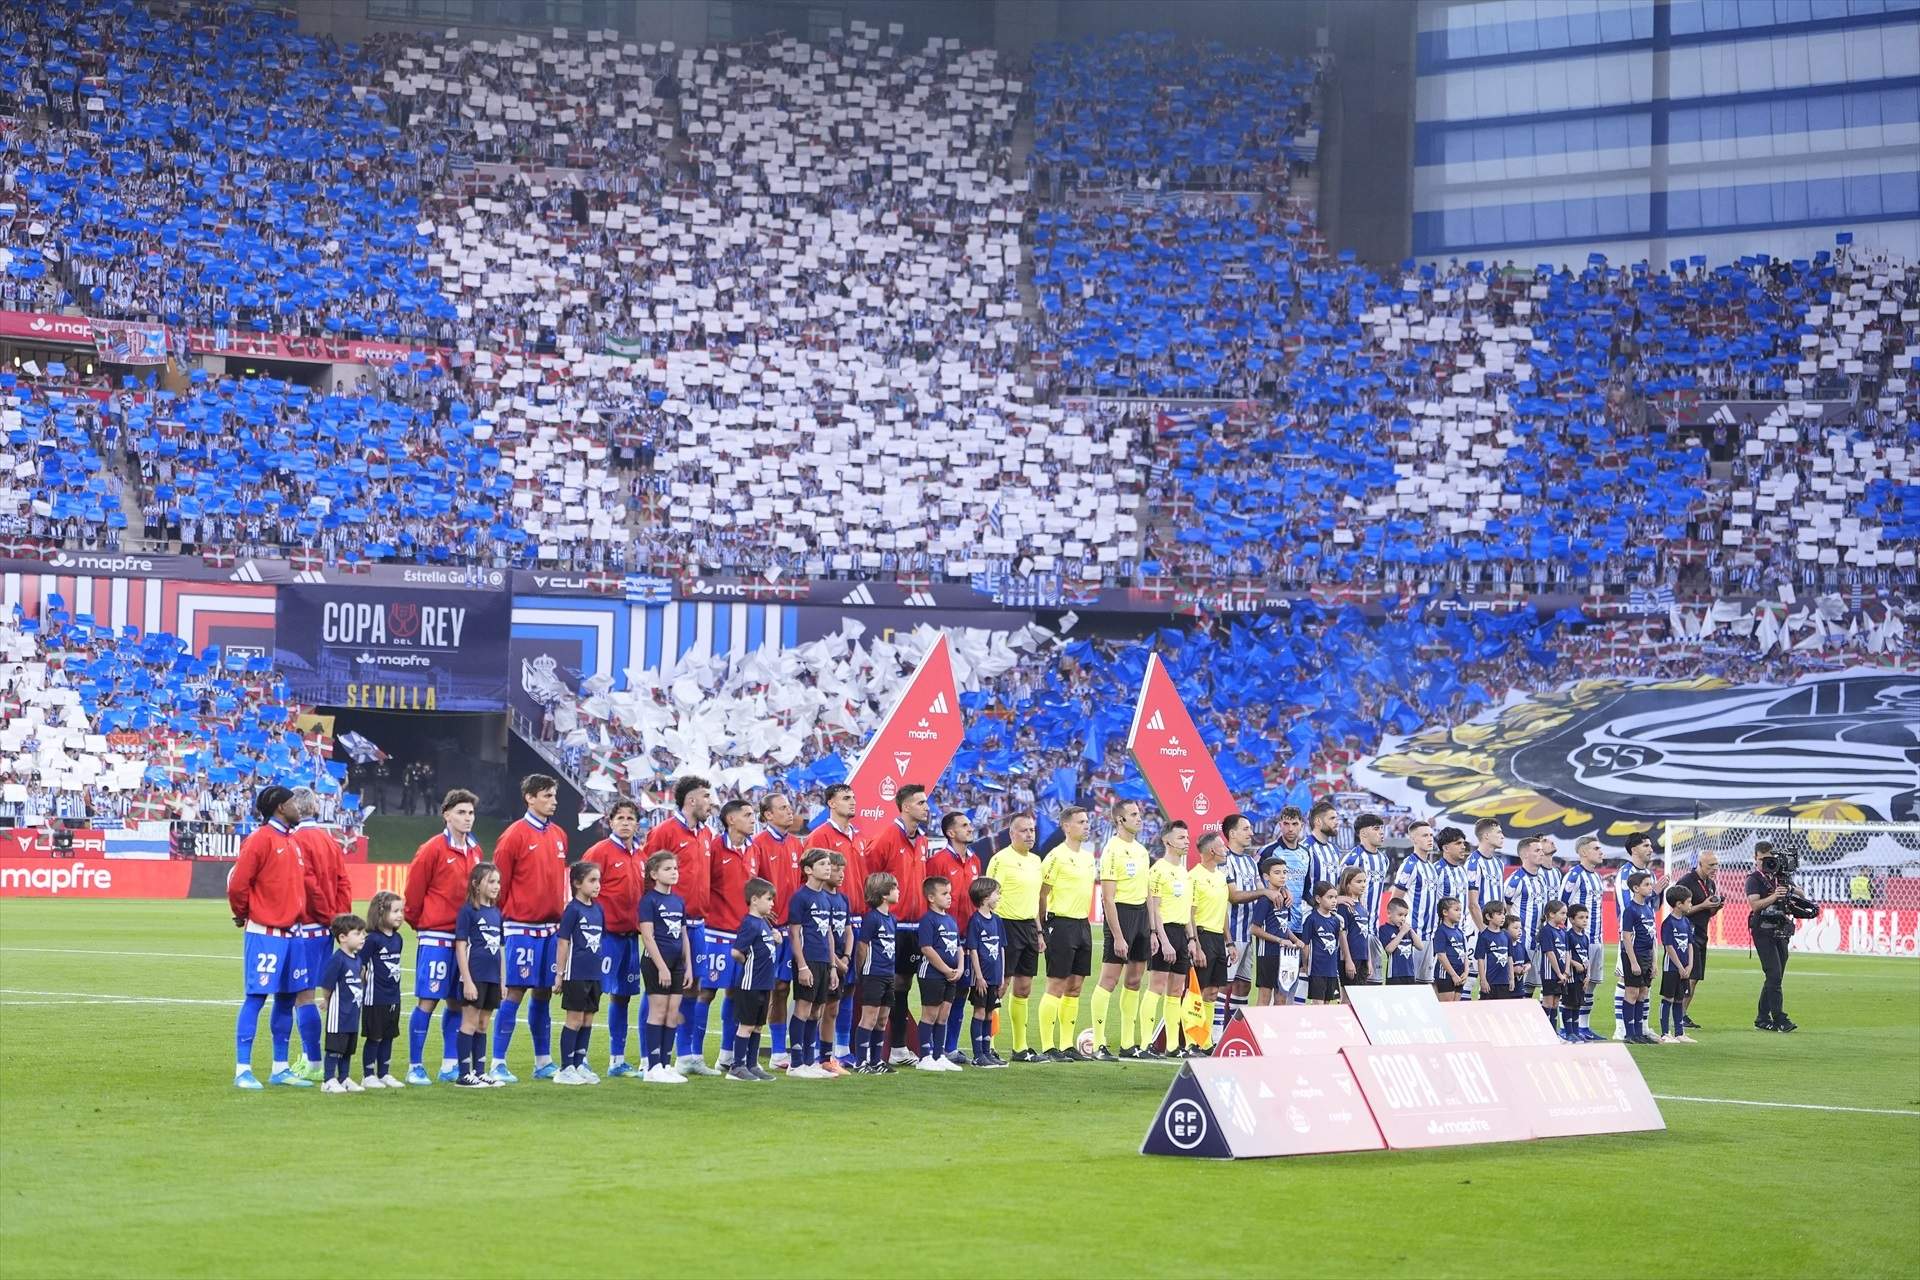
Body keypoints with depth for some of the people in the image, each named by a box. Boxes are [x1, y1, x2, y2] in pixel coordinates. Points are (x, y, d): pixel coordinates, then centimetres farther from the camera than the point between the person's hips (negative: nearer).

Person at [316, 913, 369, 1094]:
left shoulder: (358, 959, 7)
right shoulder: (337, 959, -19)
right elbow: (326, 985, -15)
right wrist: (327, 1001, -2)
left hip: (353, 1013, 8)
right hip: (339, 1012, -8)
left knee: (348, 1048, 15)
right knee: (335, 1047, -2)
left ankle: (345, 1079, 24)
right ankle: (329, 1081, 4)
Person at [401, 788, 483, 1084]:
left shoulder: (475, 851, 11)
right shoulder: (433, 850, -8)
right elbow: (414, 891, -4)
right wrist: (418, 924, 4)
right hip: (436, 937, -6)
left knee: (457, 1002, 9)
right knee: (428, 1001, -5)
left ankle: (450, 1065, 16)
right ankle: (415, 1067, 1)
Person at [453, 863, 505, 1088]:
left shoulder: (496, 912, 11)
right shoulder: (468, 911, -8)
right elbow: (460, 947, -11)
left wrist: (502, 981, 15)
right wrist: (467, 981, -16)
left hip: (492, 978, 7)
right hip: (474, 976, -7)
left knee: (483, 1025, 11)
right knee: (470, 1022, -3)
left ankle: (479, 1072, 16)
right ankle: (465, 1074, 1)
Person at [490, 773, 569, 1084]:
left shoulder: (558, 835, 12)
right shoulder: (515, 836, -8)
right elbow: (500, 882, -7)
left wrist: (560, 914, 15)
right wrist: (502, 919, -5)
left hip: (551, 927, 6)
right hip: (522, 927, -6)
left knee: (544, 993, 10)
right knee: (515, 992, -7)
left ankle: (543, 1062, 17)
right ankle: (498, 1064, -4)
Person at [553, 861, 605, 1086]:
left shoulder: (598, 909, 9)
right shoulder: (573, 910, -10)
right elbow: (564, 943, -9)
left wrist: (601, 968, 15)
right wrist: (559, 974, -10)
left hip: (594, 974, 6)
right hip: (576, 974, -6)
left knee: (588, 1020, 9)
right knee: (575, 1019, -3)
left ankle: (579, 1065, 17)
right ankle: (566, 1069, 3)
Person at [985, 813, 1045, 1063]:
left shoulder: (1035, 860, 15)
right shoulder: (1001, 859, -9)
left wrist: (1038, 932, 20)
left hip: (1028, 927, 8)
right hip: (1007, 925, -8)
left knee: (1023, 990, 11)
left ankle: (1020, 1047, 17)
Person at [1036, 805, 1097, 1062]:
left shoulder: (1088, 856, 14)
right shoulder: (1057, 856, -10)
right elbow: (1042, 895, -9)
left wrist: (1085, 920, 19)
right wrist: (1044, 928, -9)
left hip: (1083, 924, 8)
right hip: (1062, 925, -8)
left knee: (1075, 988, 9)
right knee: (1056, 987, -7)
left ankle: (1067, 1046, 14)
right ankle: (1048, 1047, -4)